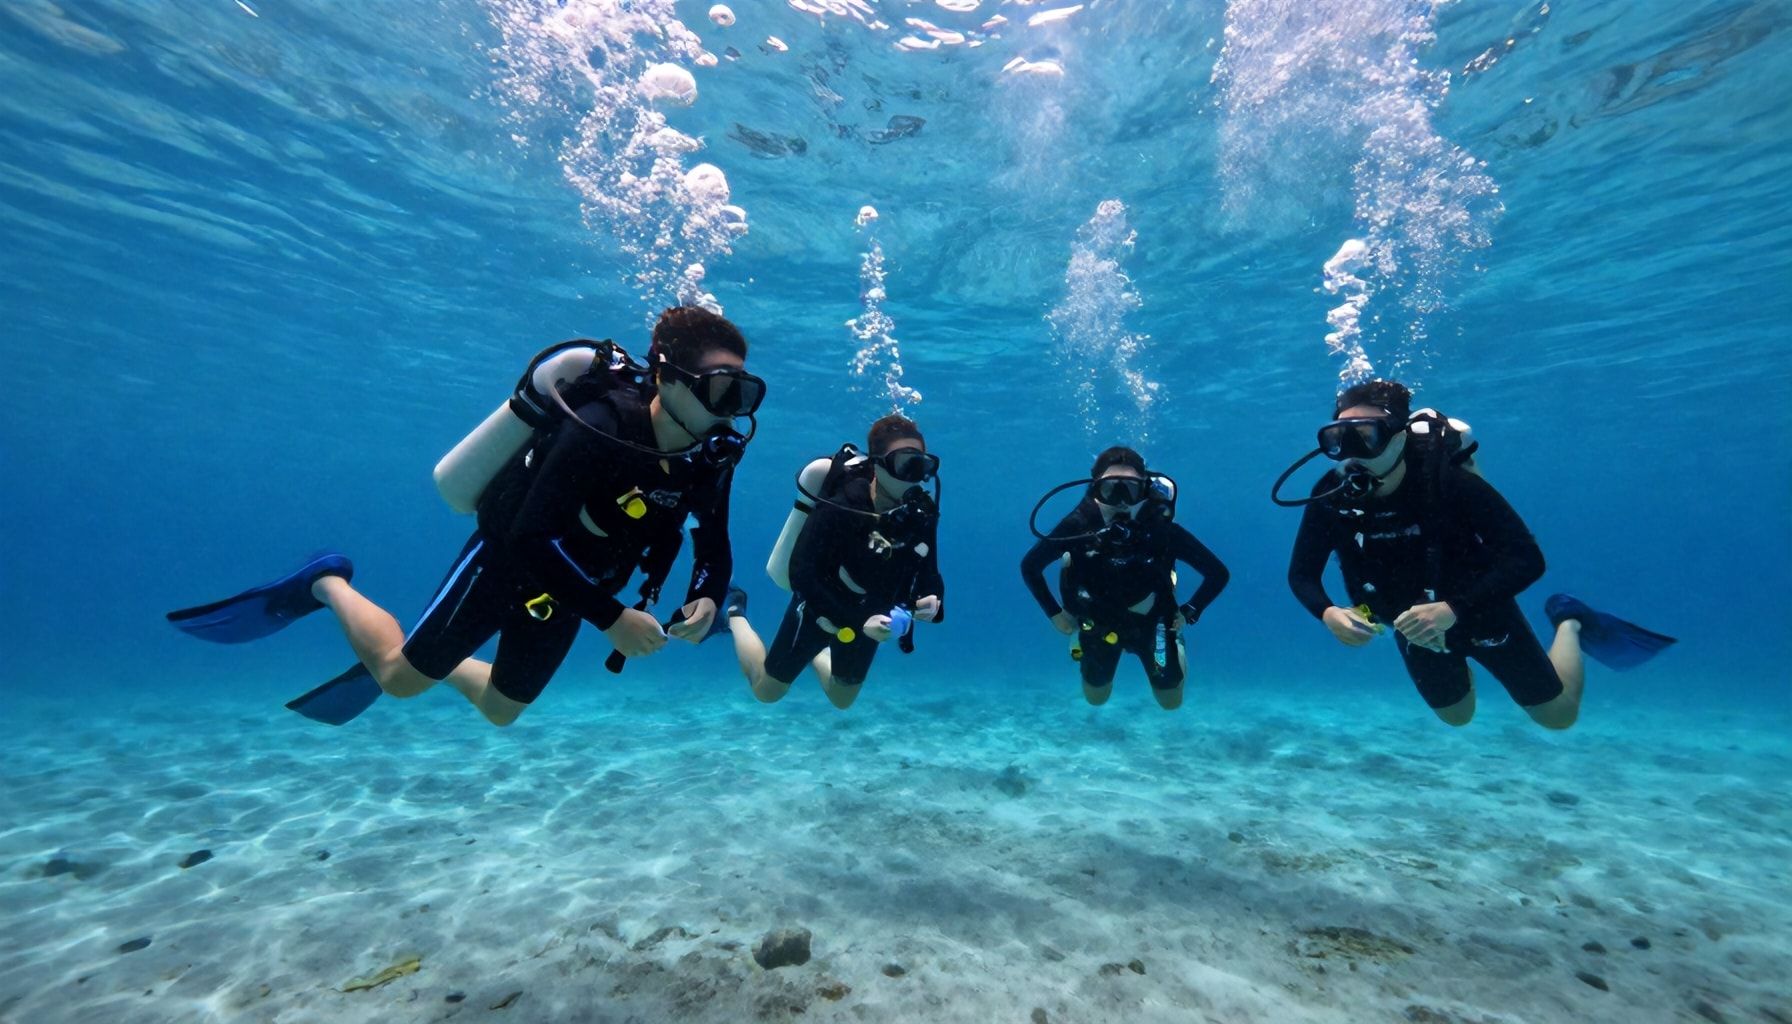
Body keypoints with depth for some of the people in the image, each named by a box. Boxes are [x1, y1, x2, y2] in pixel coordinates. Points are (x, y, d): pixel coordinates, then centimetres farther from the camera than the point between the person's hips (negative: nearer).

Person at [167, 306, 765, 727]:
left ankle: (443, 665, 47)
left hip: (564, 591, 6)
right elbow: (530, 537, -33)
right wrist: (611, 617, -34)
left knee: (500, 709, 20)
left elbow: (715, 545, -5)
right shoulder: (603, 426, -32)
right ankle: (326, 586, 34)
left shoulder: (711, 455, -12)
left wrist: (706, 599, -25)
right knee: (401, 678, 10)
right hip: (506, 561, -6)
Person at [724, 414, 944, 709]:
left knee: (842, 699, 24)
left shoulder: (922, 513, -17)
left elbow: (930, 576, -8)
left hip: (870, 616, 5)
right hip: (820, 611, -4)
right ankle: (736, 615, 39)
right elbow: (801, 574, -33)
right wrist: (857, 623, -39)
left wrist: (932, 603, -31)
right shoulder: (841, 505, -33)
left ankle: (816, 653, 53)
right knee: (767, 690, 17)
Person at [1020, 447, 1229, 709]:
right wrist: (1055, 614, -13)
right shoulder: (1078, 526, -32)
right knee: (1095, 698, 23)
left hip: (1151, 623, 0)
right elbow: (1030, 566, -16)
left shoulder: (1162, 528, -34)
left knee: (1171, 702, 19)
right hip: (1097, 623, 1)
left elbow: (1218, 573, -18)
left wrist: (1189, 613, -16)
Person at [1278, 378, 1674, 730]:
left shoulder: (1446, 479, -33)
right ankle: (1459, 666, 53)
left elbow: (1527, 559, -32)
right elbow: (1301, 574, -17)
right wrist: (1328, 613, -37)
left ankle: (1569, 624, 39)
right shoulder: (1330, 497, -26)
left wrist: (1453, 609, -45)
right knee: (1456, 716, 25)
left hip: (1479, 611, -2)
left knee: (1559, 716, 16)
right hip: (1413, 628, 3)